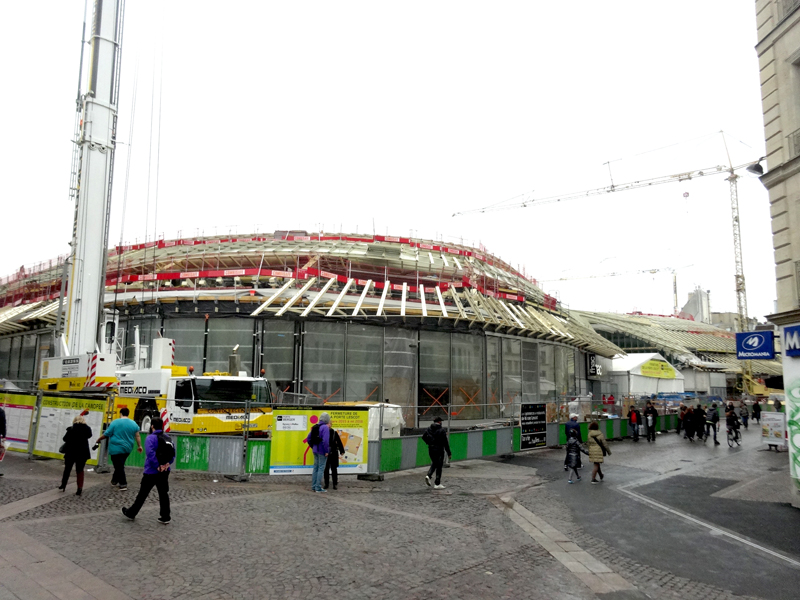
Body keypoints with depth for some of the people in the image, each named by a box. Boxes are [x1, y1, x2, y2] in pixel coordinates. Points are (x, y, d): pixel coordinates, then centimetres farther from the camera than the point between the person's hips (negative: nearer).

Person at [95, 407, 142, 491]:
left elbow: (106, 434, -5)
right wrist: (139, 446, 14)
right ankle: (114, 481, 31)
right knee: (119, 465, 20)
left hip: (116, 448, -5)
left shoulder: (115, 422, -9)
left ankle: (123, 484, -4)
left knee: (119, 466, -1)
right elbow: (137, 436, 5)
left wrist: (98, 440, 10)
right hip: (127, 449, 5)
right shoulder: (133, 424, 3)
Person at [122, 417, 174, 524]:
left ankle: (131, 513, 27)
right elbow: (173, 452, 4)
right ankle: (165, 517, 14)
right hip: (165, 472, 6)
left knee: (142, 494, 10)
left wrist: (158, 466, -18)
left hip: (151, 472, -5)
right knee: (163, 494, 11)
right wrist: (167, 463, -4)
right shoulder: (167, 438, 6)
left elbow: (151, 454, -24)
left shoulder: (150, 438, -14)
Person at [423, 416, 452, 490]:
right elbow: (445, 442, -13)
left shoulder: (429, 429, 3)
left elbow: (424, 437, 10)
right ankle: (437, 484, 9)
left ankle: (428, 475, 0)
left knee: (434, 463, 23)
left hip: (431, 450, 5)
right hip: (439, 450, -5)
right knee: (439, 466, 5)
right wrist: (449, 453, -9)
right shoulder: (442, 430, -13)